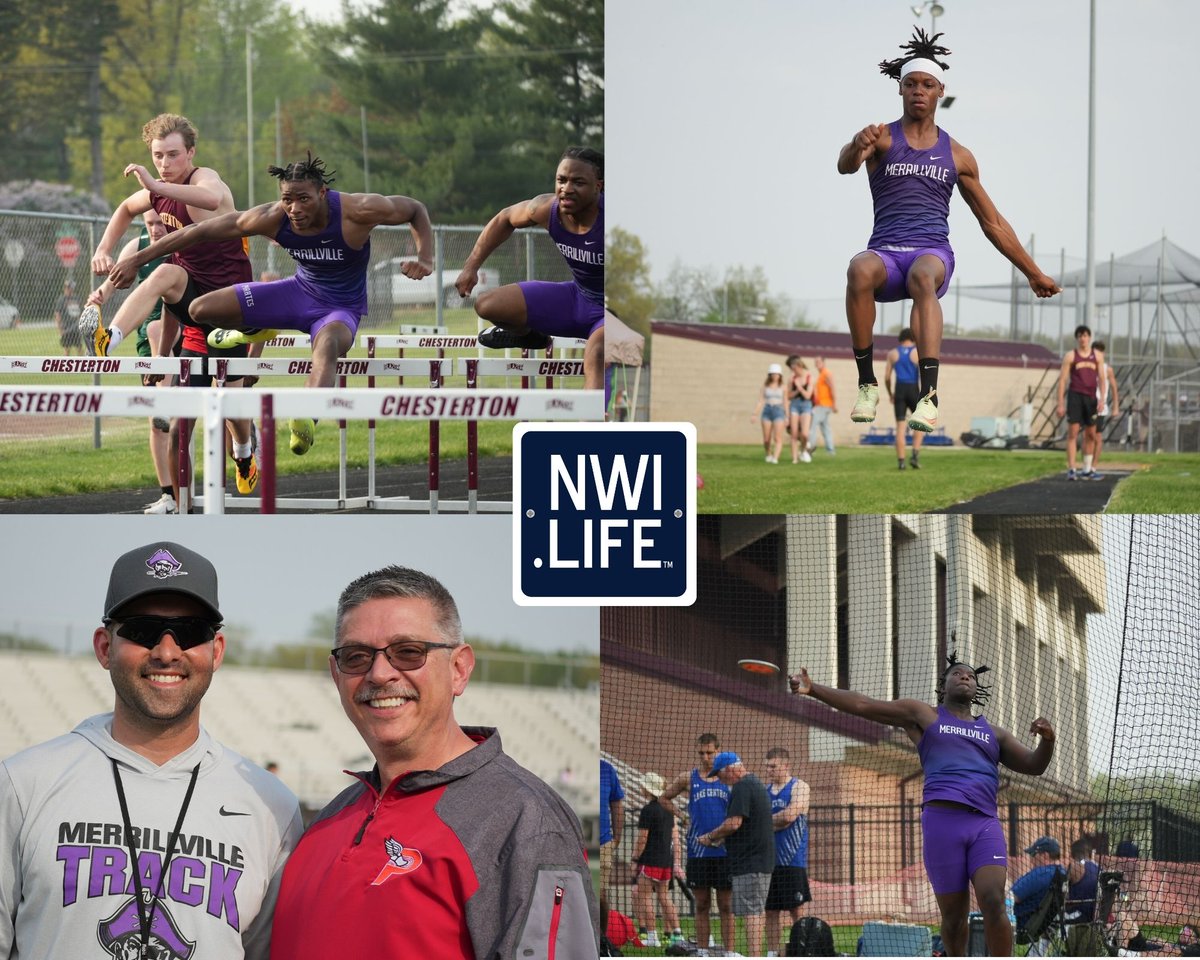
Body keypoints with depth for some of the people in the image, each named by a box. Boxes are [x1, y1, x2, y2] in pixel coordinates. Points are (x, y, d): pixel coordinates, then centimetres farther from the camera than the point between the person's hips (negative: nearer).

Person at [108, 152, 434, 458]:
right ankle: (254, 331, 29)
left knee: (327, 344, -41)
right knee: (201, 310, -4)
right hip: (300, 291, 4)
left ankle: (307, 417, -63)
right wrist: (138, 259, -13)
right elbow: (202, 231, -14)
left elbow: (415, 210, -10)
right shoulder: (272, 219, -21)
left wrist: (425, 258, -27)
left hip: (340, 309, -4)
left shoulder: (357, 211, -27)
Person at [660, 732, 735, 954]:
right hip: (698, 851, 1)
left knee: (726, 906, 1)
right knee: (702, 906, 5)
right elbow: (664, 798, 19)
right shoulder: (688, 778, 5)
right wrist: (683, 818, 9)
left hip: (725, 851, -1)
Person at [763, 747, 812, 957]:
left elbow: (790, 815, -15)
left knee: (796, 909, -6)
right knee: (771, 910, 6)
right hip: (769, 859, 6)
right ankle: (772, 954, 9)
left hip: (792, 861, -6)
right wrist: (776, 822, -6)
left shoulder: (799, 787, -3)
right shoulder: (764, 790, 16)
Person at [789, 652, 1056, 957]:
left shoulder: (994, 734, 26)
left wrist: (1047, 740, 0)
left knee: (993, 903, -17)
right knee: (953, 914, 0)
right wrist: (812, 689, 5)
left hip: (985, 826, 2)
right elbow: (863, 705, 14)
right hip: (942, 820, -2)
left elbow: (1034, 766, 22)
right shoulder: (924, 716, 19)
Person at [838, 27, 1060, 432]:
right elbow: (845, 166, -15)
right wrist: (857, 147, -40)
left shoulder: (957, 156, 15)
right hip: (886, 254, 0)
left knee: (923, 277, -39)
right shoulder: (883, 138, 8)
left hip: (933, 253, 0)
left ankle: (928, 397, -53)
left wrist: (1034, 274, 25)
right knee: (860, 270, -38)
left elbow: (993, 223, 23)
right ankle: (867, 384, -25)